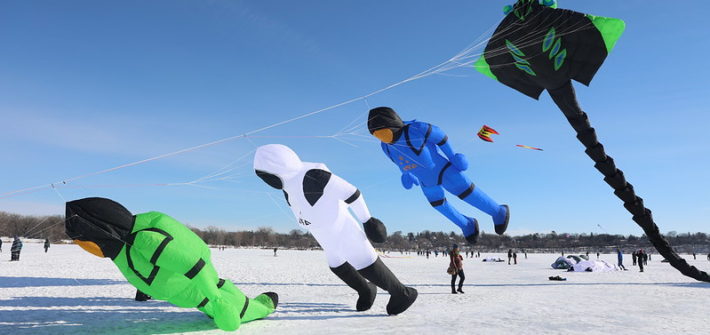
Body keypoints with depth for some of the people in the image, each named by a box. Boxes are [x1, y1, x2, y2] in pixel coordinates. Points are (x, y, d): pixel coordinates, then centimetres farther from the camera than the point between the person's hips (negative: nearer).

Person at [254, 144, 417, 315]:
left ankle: (403, 293, 20)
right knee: (338, 267, 22)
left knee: (367, 267, 0)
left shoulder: (312, 176, -32)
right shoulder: (288, 187, -2)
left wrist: (367, 220, -17)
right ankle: (366, 291, 46)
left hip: (344, 232, -9)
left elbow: (350, 192, -26)